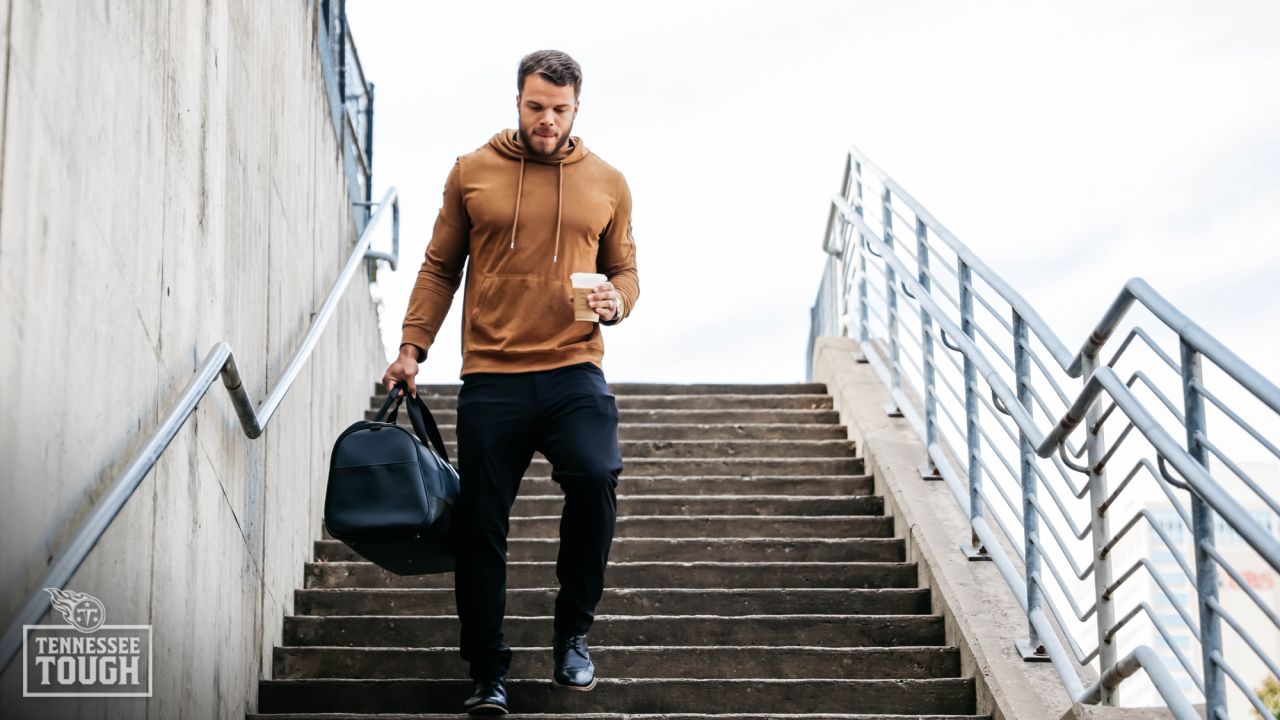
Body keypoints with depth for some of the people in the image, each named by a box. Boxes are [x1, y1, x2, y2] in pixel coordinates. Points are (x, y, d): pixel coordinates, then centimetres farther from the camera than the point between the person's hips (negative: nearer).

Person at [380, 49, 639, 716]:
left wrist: (617, 299, -6)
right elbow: (439, 268, 11)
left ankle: (571, 632, 0)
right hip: (490, 378, 0)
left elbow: (625, 268, 17)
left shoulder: (607, 183, 10)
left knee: (595, 480, -23)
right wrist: (412, 348, 3)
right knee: (480, 527, 2)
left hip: (573, 372, 0)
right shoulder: (472, 173, 8)